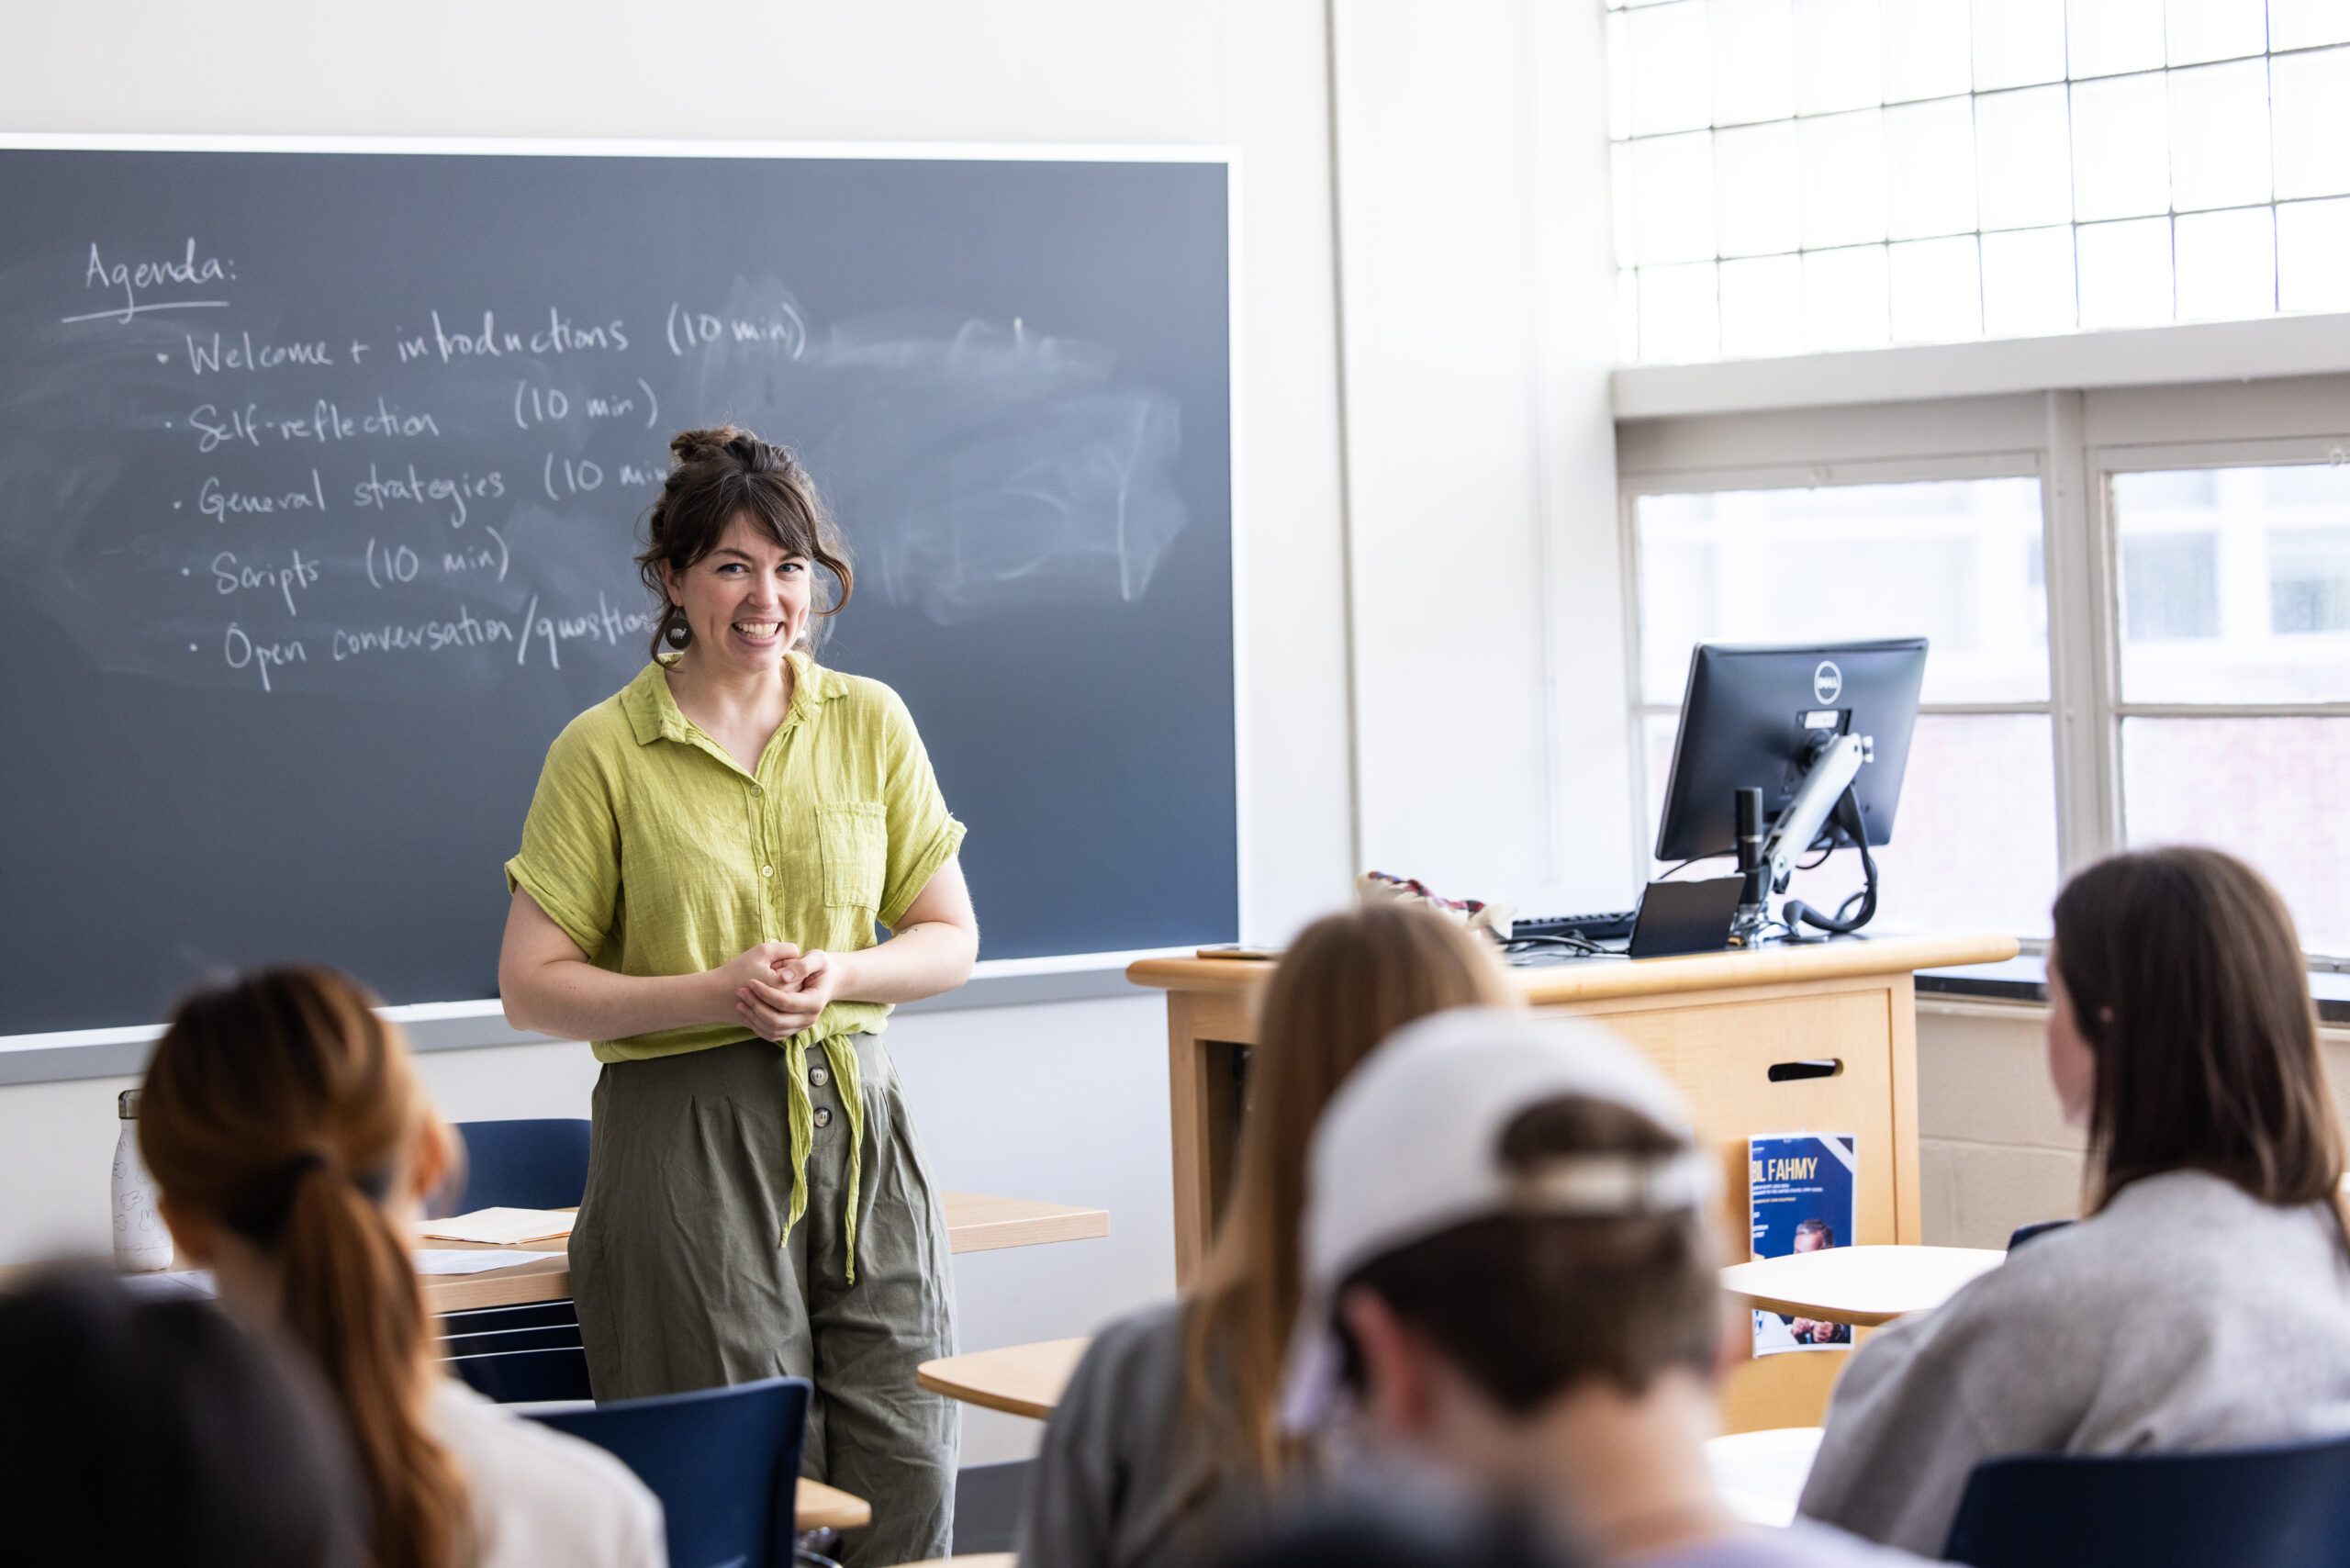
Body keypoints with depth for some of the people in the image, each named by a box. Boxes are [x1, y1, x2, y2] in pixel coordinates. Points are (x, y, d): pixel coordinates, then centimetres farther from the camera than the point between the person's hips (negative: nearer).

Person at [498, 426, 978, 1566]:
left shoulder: (870, 723, 8)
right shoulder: (603, 752, -1)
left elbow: (950, 940, 12)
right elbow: (532, 987, -3)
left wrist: (838, 977, -8)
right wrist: (714, 993, -15)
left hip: (856, 1123, 3)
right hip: (685, 1139, -3)